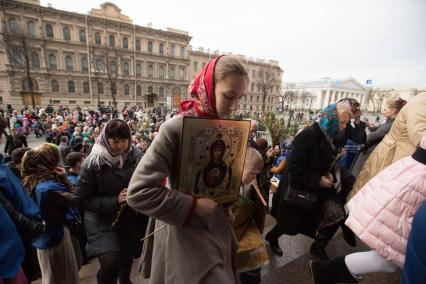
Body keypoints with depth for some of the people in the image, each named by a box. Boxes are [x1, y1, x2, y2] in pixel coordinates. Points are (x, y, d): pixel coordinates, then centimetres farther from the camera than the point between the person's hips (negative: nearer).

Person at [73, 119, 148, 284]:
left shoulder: (137, 157, -10)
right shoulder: (94, 163, -16)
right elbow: (81, 200, -13)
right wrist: (115, 201, -23)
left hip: (132, 218, 3)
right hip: (103, 220, -3)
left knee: (127, 258, 23)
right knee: (110, 264, -16)